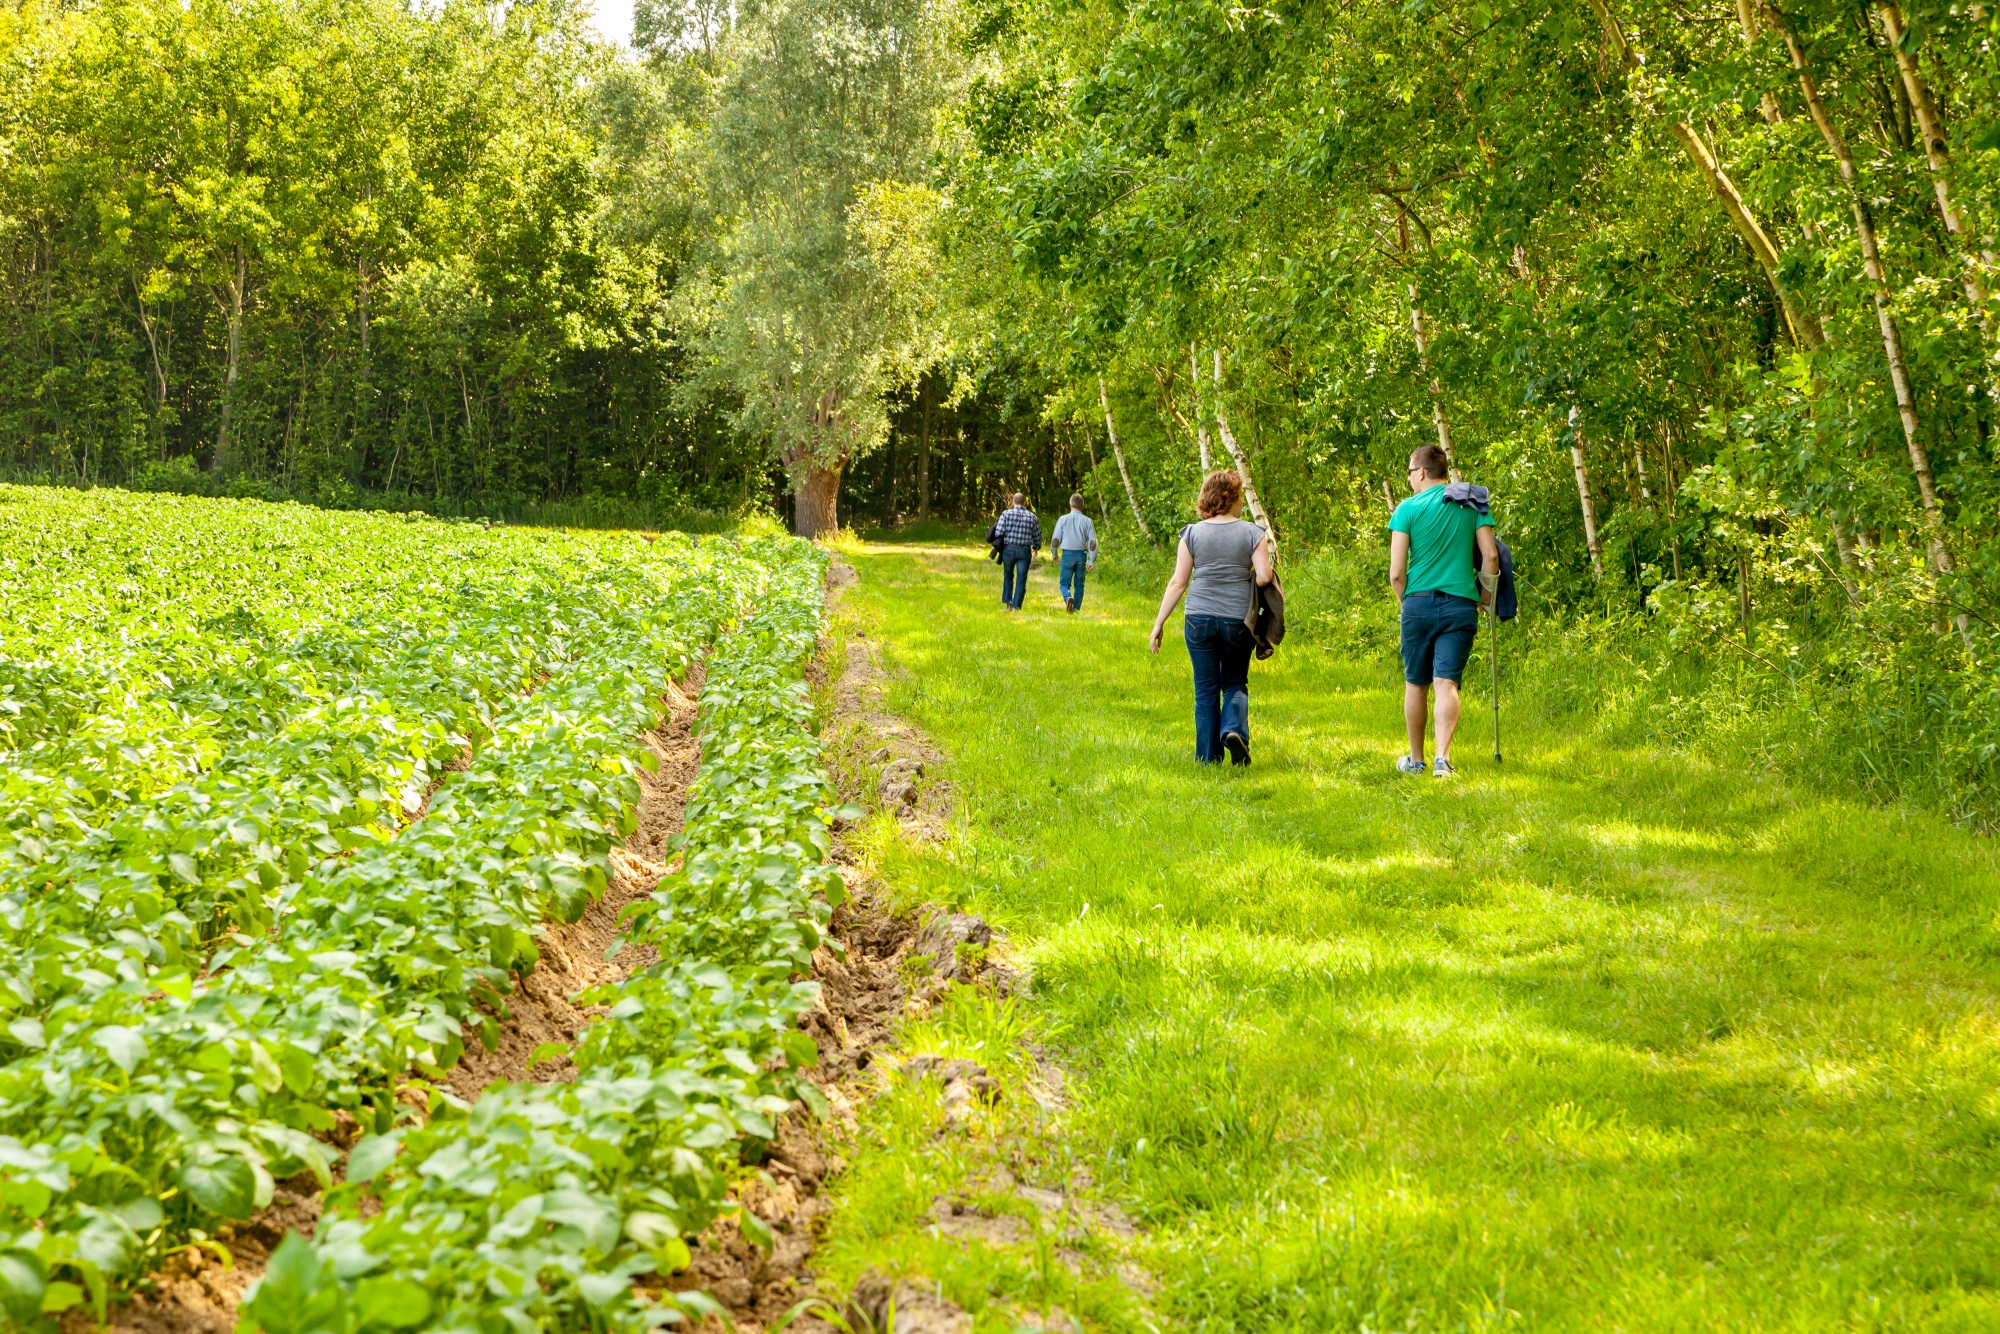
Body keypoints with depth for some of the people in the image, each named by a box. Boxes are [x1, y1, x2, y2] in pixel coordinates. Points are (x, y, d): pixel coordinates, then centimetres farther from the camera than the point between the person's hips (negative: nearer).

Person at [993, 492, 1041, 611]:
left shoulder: (1007, 513, -5)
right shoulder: (1032, 517, 2)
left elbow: (998, 532, -11)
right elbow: (1037, 536, 8)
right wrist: (1036, 548, 28)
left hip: (1009, 549, 0)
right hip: (1025, 551, 0)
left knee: (1008, 576, 20)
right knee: (1021, 580, 6)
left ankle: (1008, 602, 12)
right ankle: (1016, 606, 1)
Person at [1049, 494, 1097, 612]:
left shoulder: (1063, 519, -2)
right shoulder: (1087, 521, 1)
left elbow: (1055, 539, -2)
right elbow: (1093, 542, -3)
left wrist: (1055, 554, 14)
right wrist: (1092, 561, 1)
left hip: (1067, 554, -2)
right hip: (1081, 554, 2)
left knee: (1064, 583, 4)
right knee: (1079, 584, 13)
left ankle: (1068, 598, -25)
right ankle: (1076, 608, 11)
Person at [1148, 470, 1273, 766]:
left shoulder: (1192, 534, 0)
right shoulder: (1252, 533, -2)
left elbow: (1178, 583, -2)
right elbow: (1264, 576, -11)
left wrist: (1159, 623, 3)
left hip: (1199, 620, 1)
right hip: (1238, 620, 0)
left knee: (1206, 689, 9)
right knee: (1235, 683, 15)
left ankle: (1208, 757, 9)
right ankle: (1234, 730, -12)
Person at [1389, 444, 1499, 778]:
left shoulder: (1408, 508, -1)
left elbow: (1396, 573, -5)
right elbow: (1491, 556, -1)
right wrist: (1484, 597, 13)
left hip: (1419, 602, -1)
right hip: (1461, 606, 1)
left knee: (1416, 684, 12)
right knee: (1446, 683, -4)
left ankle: (1416, 760, 22)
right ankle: (1443, 757, -22)